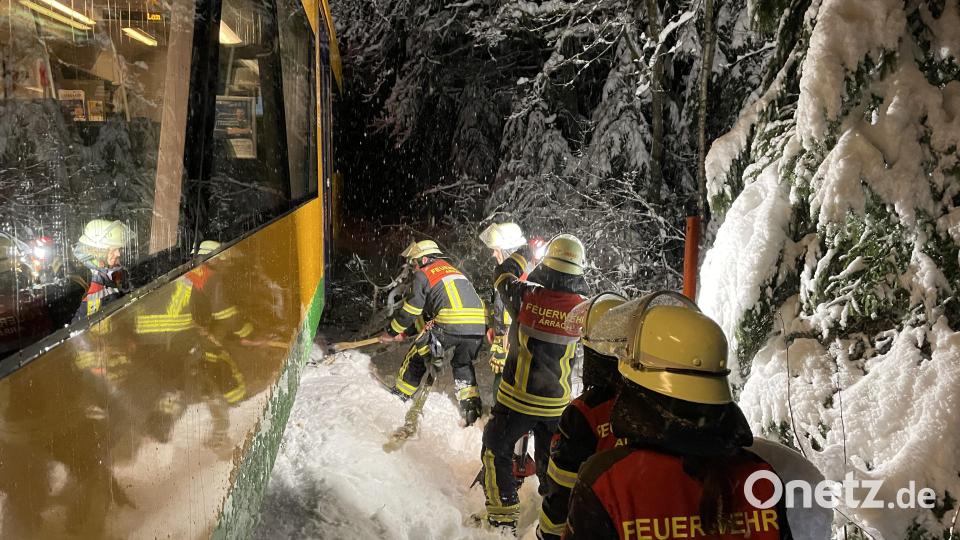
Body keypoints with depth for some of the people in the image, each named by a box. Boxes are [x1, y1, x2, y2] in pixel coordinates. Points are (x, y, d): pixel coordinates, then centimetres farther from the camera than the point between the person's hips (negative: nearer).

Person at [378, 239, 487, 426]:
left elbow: (409, 310, 11)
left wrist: (391, 333, 26)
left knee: (417, 355, 17)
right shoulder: (454, 271, 32)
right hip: (479, 325, 6)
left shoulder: (423, 274, 10)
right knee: (463, 364, 28)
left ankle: (400, 395, 31)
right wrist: (406, 331, 33)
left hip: (450, 325, -6)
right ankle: (472, 408, 17)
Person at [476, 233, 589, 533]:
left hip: (517, 398, -2)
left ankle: (502, 514, 18)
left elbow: (503, 275, 5)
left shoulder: (527, 295, -16)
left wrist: (522, 255, 22)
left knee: (497, 451, 16)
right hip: (557, 403, 3)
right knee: (551, 462, 20)